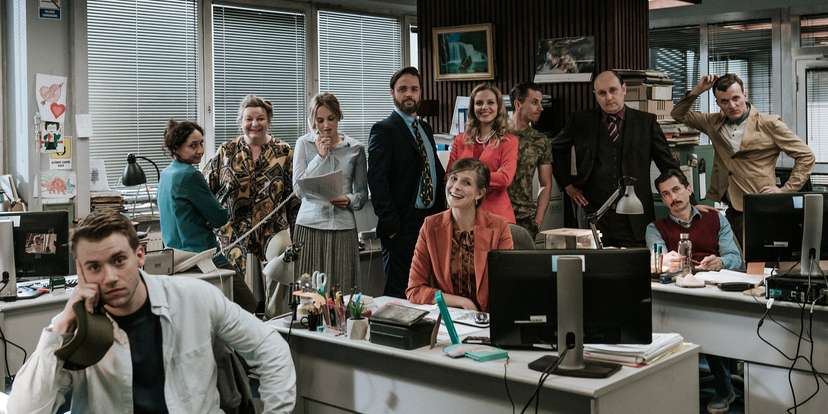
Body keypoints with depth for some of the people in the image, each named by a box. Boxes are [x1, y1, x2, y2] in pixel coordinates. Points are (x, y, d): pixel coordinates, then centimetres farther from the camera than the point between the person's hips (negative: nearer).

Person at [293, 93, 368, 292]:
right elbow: (299, 188, -3)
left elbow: (362, 193, 13)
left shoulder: (355, 148, 7)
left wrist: (349, 200, -9)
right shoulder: (304, 143, 5)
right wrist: (320, 156, -7)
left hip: (343, 226, 1)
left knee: (342, 290, -3)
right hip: (310, 225, -1)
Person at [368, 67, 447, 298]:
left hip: (431, 220, 7)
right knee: (398, 290, -3)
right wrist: (390, 224, -18)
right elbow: (377, 181, -14)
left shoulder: (425, 128, 17)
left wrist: (441, 214, 13)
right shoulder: (383, 130, -7)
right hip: (402, 225, -7)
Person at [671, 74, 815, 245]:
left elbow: (806, 157, 2)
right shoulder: (715, 123, 11)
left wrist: (786, 190, -5)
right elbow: (678, 114, 21)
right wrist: (697, 90, 6)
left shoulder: (769, 124, -2)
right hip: (723, 208, 4)